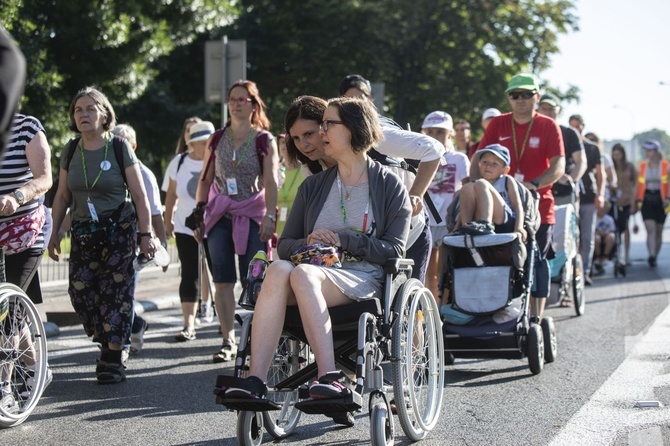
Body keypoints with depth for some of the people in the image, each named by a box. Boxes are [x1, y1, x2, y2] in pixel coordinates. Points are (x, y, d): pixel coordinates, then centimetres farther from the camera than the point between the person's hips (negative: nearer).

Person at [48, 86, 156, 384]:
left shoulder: (120, 148, -7)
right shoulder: (71, 151, 4)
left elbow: (139, 195, -5)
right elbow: (62, 196, 11)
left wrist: (146, 234, -7)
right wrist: (55, 233, 8)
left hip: (119, 231, -4)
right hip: (83, 234, 4)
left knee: (115, 293, -6)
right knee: (80, 291, -5)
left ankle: (113, 359, 2)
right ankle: (108, 341, 16)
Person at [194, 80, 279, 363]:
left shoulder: (265, 141, 3)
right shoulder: (217, 139, 11)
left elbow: (271, 182, -5)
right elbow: (205, 180, 12)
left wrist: (269, 215, -17)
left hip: (252, 216, -3)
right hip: (220, 215, 3)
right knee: (223, 281, -1)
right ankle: (228, 341, 3)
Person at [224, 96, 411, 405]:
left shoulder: (390, 187, 9)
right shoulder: (313, 187, 22)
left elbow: (394, 250, -1)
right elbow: (285, 245, 19)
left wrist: (342, 239, -9)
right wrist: (309, 243, -4)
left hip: (362, 279, -4)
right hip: (315, 271, 4)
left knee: (302, 274, -35)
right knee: (278, 270, -32)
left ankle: (328, 376, -45)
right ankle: (255, 379, -44)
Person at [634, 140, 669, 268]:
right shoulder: (642, 166, 7)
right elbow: (639, 185, 10)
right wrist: (637, 201, 6)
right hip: (647, 199, 0)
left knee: (658, 231, 7)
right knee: (650, 229, -13)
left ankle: (654, 257, 17)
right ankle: (651, 256, -23)